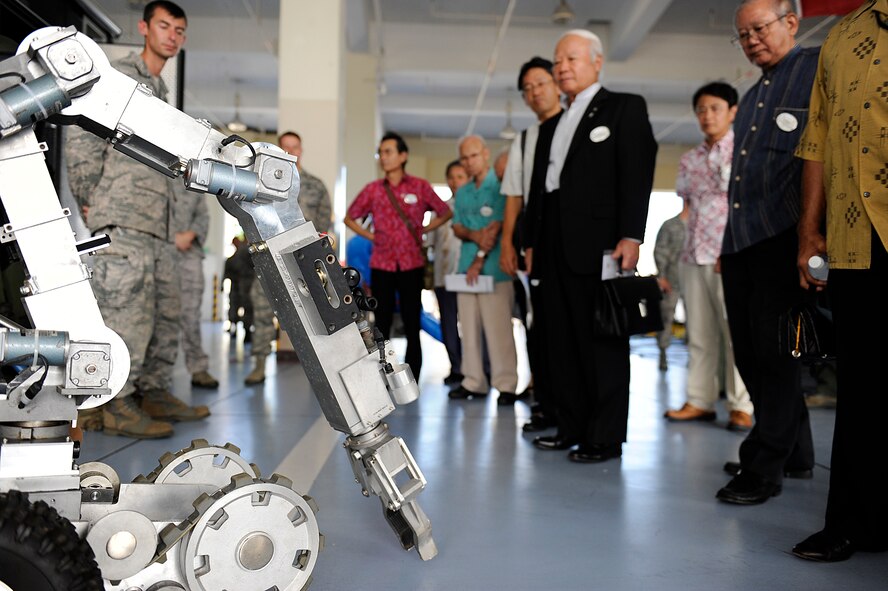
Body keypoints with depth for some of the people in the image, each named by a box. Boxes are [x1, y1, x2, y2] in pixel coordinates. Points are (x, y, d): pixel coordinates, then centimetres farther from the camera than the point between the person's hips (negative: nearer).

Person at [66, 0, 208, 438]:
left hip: (157, 224, 9)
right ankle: (114, 406, -6)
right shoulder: (119, 77, -1)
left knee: (166, 312, 10)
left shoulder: (159, 91, 25)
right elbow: (81, 140, -8)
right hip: (123, 222, -9)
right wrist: (90, 201, -6)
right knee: (127, 312, -11)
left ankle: (155, 394, 19)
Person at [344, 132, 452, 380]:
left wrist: (423, 230, 2)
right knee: (382, 325, 4)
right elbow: (350, 218, 17)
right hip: (381, 265, 2)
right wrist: (371, 236, 6)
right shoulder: (372, 189, 5)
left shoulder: (420, 186, 0)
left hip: (411, 265, -1)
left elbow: (445, 213, 11)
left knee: (412, 325, 3)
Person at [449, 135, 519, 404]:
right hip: (466, 268, 6)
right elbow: (457, 227, 12)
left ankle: (506, 385, -2)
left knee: (498, 328, -7)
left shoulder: (499, 186, -4)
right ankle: (473, 382, 13)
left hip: (494, 269, -6)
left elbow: (496, 226, -10)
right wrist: (473, 235, -11)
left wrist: (479, 260, -13)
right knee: (469, 328, 6)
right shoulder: (462, 192, 17)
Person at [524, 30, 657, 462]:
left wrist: (630, 236, -16)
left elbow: (637, 175, -7)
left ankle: (606, 437, 2)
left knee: (603, 341, -4)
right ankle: (572, 427, 17)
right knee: (562, 343, 8)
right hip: (554, 248, 7)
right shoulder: (551, 125, 25)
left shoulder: (625, 107, 4)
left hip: (599, 244, -7)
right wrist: (531, 242, 16)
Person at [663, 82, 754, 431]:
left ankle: (741, 406, 0)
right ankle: (700, 400, 12)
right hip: (693, 252, 5)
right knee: (699, 332, 7)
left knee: (736, 329, -5)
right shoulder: (689, 159, 16)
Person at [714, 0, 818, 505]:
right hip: (740, 240, 8)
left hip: (782, 237, -8)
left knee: (773, 352, -6)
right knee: (751, 352, 10)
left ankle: (765, 466, 3)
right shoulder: (751, 98, 24)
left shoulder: (819, 69, -1)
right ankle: (794, 452, 23)